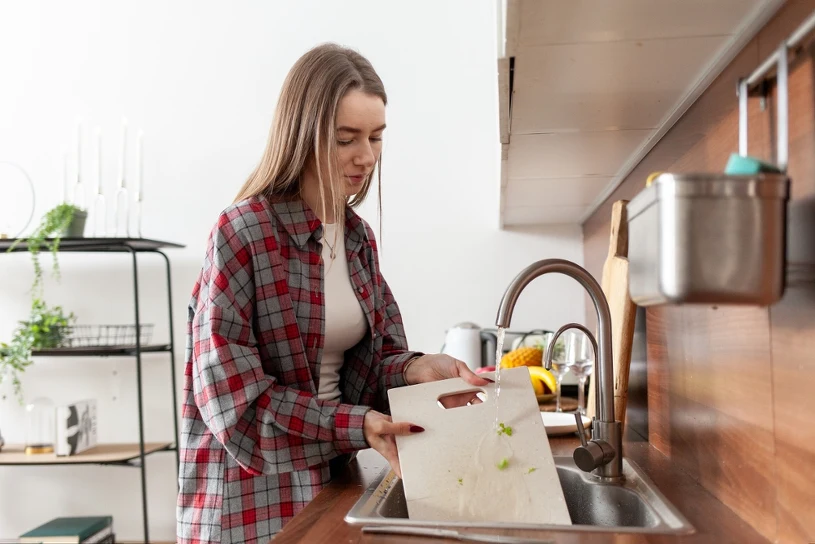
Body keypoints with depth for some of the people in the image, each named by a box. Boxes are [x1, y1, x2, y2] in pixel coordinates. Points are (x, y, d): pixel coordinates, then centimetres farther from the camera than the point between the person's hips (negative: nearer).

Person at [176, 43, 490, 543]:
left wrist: (416, 368, -15)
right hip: (254, 492, -6)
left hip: (332, 477, 7)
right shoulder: (243, 232, -18)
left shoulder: (359, 236, 3)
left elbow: (370, 357, 6)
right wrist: (354, 426, -24)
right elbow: (232, 394, -20)